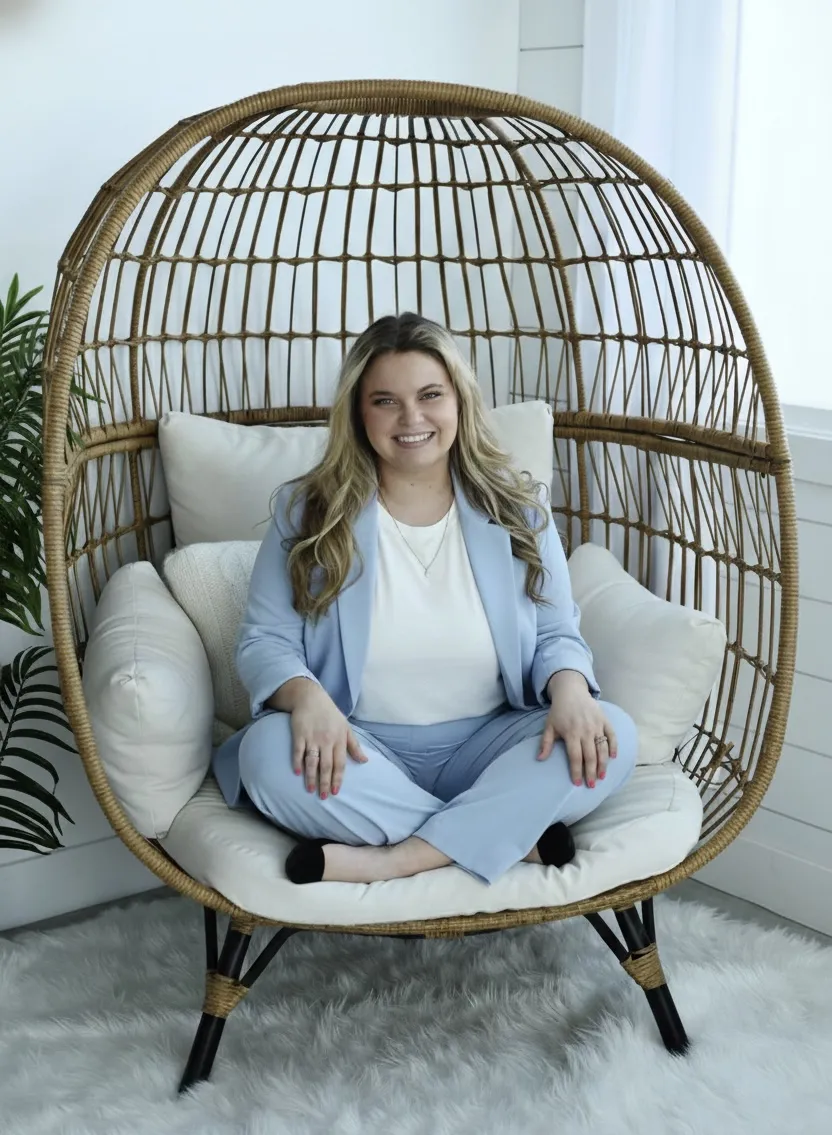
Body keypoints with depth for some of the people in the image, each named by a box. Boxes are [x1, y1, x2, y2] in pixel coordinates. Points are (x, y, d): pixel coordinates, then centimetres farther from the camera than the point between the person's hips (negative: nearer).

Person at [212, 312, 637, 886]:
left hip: (485, 748, 1)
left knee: (612, 737, -25)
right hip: (361, 751, -1)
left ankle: (394, 861, -27)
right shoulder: (308, 510, 1)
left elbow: (556, 634, 6)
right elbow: (264, 640, -2)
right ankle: (513, 835, -24)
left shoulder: (517, 506, 5)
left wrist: (570, 689, -19)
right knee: (269, 751, -33)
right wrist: (306, 696, -26)